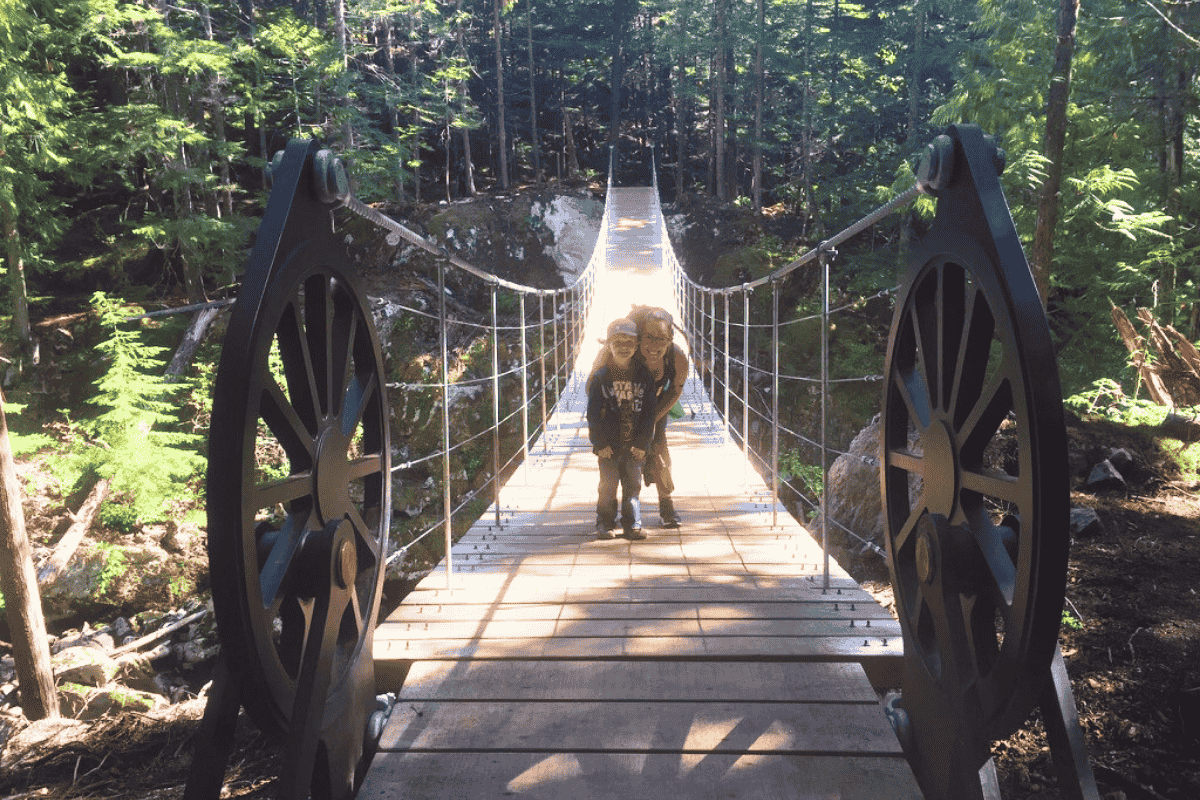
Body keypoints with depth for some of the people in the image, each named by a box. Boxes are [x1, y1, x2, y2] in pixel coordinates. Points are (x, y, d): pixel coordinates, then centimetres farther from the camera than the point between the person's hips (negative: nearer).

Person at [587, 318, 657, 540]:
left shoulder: (643, 376, 2)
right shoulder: (601, 377, -4)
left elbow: (649, 412, 3)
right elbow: (593, 413, -3)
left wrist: (642, 442, -3)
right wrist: (600, 443, -9)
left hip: (634, 445, 2)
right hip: (609, 444, -2)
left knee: (633, 484, 6)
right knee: (608, 484, 1)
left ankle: (633, 524, 16)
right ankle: (605, 524, 13)